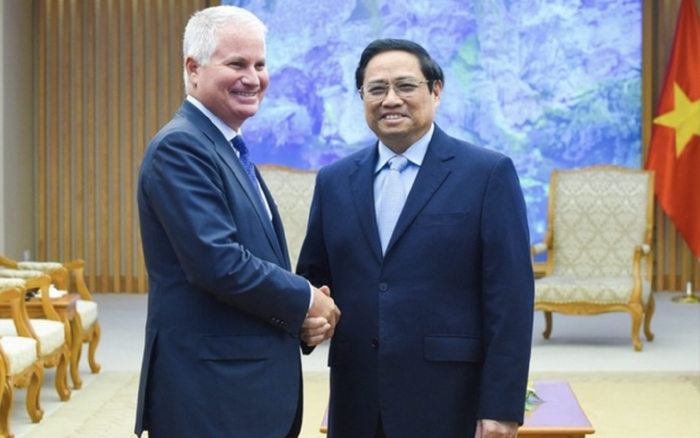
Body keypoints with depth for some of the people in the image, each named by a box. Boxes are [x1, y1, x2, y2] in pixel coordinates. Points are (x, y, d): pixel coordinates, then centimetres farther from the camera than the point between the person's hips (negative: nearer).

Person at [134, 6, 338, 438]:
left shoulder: (230, 149, 15)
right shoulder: (180, 147, -15)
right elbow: (218, 262, -24)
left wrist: (302, 313, -1)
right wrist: (305, 301, -11)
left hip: (252, 382, 9)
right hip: (210, 391, -9)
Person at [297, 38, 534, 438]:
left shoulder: (489, 173, -3)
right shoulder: (335, 180, 10)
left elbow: (510, 297, -7)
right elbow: (314, 278, 15)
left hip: (449, 405, -4)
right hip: (357, 404, 4)